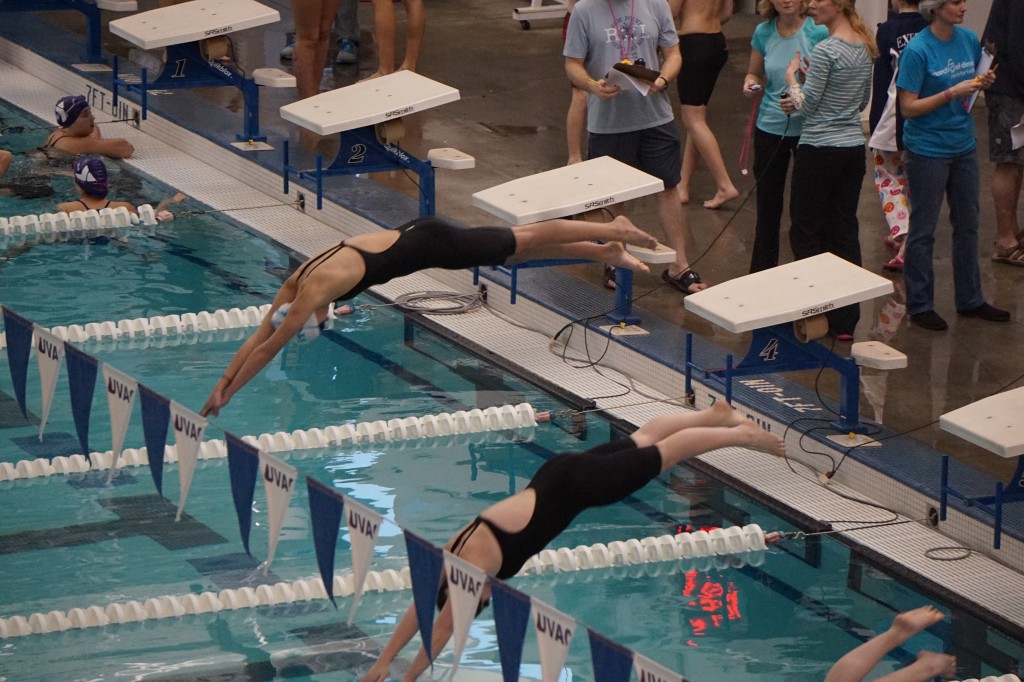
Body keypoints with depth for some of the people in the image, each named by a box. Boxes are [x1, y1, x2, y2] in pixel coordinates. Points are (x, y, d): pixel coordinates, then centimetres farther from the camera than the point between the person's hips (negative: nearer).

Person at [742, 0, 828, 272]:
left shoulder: (819, 32, -11)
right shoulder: (764, 32, 0)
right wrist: (751, 83, -9)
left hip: (807, 127, -3)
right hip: (771, 127, 3)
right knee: (768, 207, 10)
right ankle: (760, 274, 21)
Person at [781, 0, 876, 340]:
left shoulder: (826, 51, -18)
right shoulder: (865, 47, 7)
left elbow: (807, 104, -14)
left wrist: (792, 80, 4)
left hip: (820, 150, -7)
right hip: (853, 148, 8)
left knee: (806, 232, 5)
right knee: (845, 230, 10)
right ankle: (846, 319, 11)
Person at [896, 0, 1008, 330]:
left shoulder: (969, 39, 1)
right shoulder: (917, 49, -18)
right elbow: (908, 107, -17)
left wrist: (984, 83, -8)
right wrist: (951, 94, -25)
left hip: (963, 146, 7)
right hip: (928, 150, -7)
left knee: (967, 225, 16)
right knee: (923, 230, 5)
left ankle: (970, 300, 28)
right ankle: (920, 304, 15)